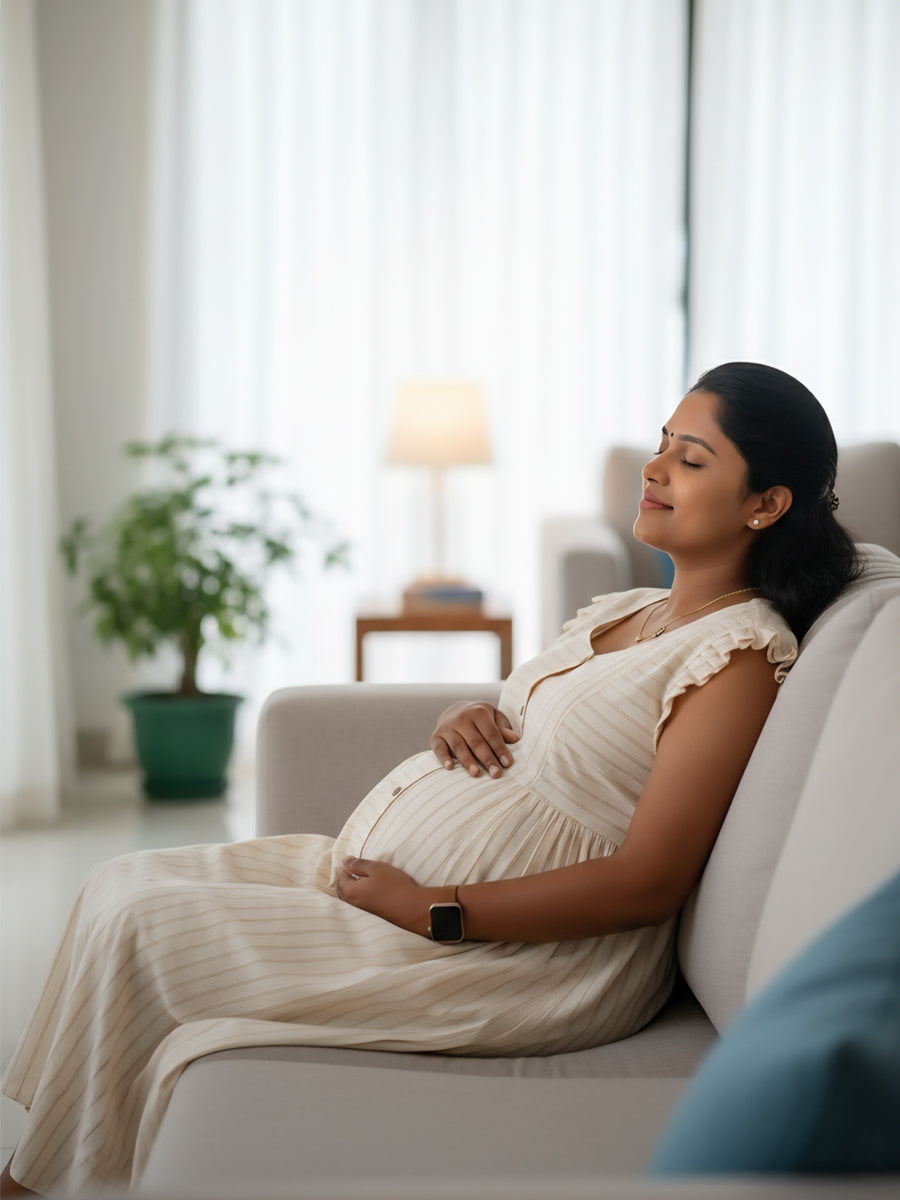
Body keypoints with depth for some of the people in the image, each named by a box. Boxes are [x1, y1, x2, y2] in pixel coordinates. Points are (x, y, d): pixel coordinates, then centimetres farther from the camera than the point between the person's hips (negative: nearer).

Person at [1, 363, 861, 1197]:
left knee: (138, 924, -11)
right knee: (126, 884, 1)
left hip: (522, 950, -9)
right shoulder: (627, 612, 14)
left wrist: (427, 910, -19)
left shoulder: (740, 656, -14)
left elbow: (646, 885, -20)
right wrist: (463, 721, -1)